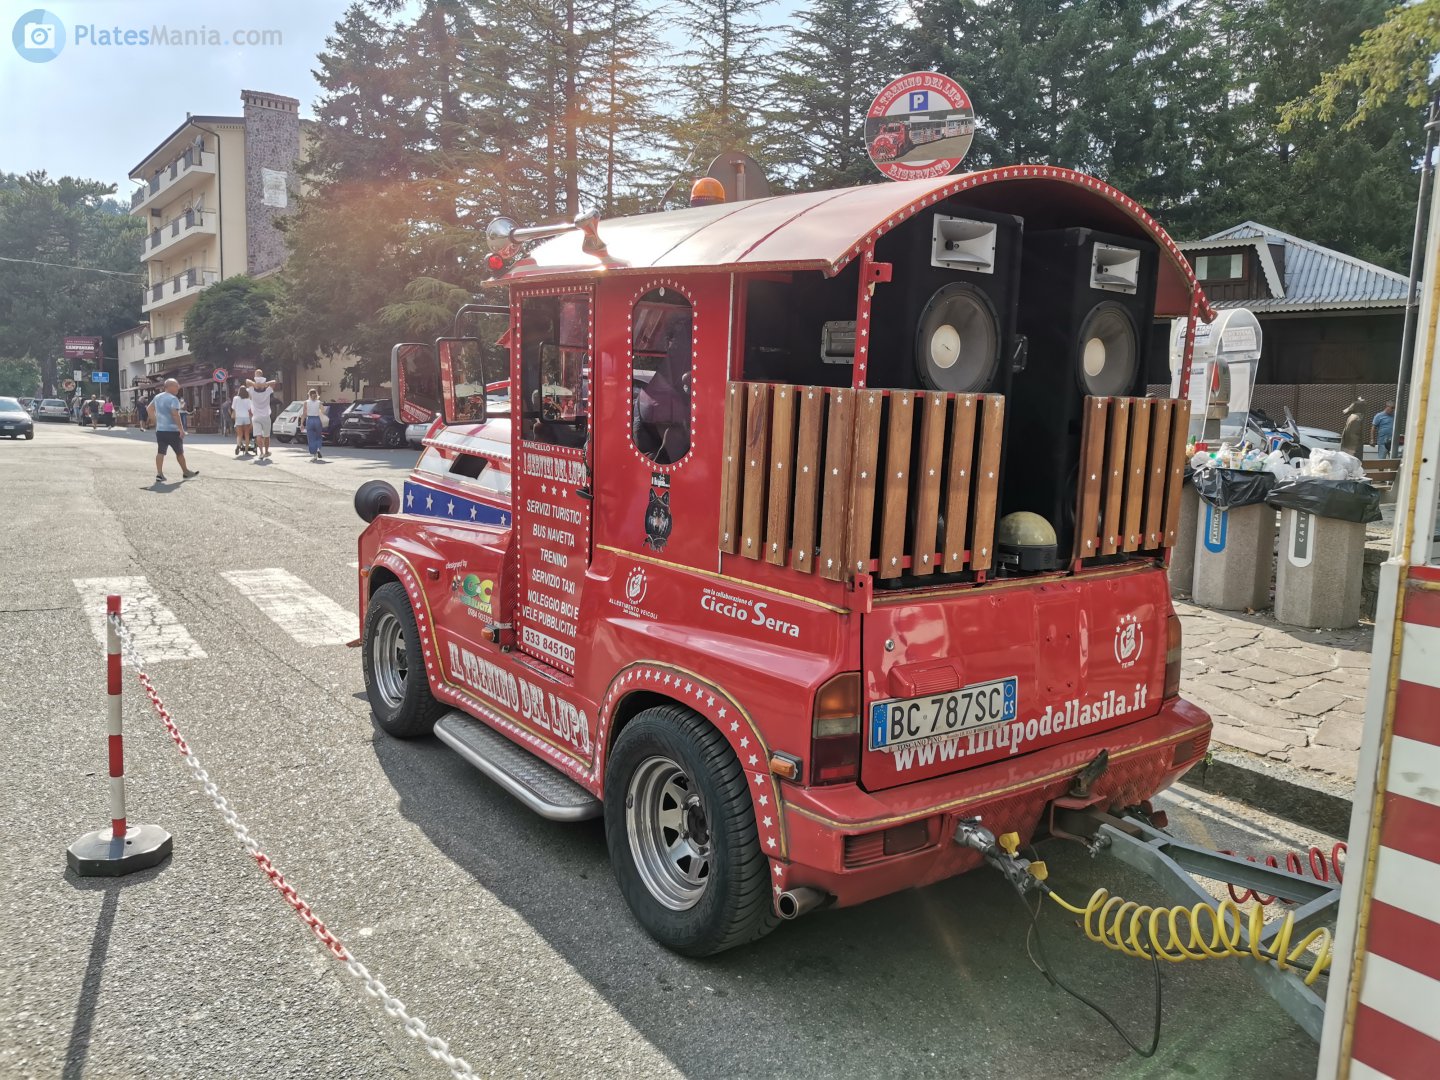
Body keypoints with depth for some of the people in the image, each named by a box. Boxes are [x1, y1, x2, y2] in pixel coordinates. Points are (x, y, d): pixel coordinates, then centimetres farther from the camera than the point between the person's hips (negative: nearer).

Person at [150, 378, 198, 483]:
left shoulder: (157, 397, 11)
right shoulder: (173, 399, -15)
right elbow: (175, 414, -24)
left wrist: (155, 421, 27)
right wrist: (181, 429, -23)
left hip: (160, 430, 6)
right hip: (172, 430, -6)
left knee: (160, 452, 1)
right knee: (179, 452, 9)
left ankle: (159, 473, -8)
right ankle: (185, 472, 22)